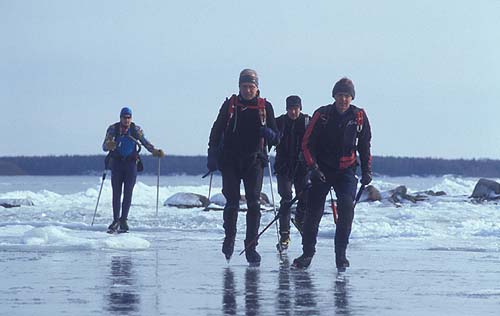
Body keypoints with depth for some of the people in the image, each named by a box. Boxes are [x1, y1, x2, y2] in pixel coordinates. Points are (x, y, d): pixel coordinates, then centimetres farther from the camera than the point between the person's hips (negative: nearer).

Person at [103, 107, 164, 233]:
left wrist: (155, 151, -19)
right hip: (117, 163, 0)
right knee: (116, 193, 0)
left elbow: (145, 142, -2)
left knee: (128, 193, -3)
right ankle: (116, 220, 5)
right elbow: (104, 146, -6)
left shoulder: (136, 129, 2)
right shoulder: (113, 129, -2)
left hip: (131, 163, 0)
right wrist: (109, 145, -30)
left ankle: (123, 220, 3)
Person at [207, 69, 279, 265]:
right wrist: (212, 155, -1)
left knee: (254, 203, -9)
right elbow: (217, 131, 7)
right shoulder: (230, 105, 5)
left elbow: (275, 138, 6)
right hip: (230, 160, 0)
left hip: (254, 161, 0)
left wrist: (269, 134, -18)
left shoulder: (265, 107, 5)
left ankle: (251, 247, -6)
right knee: (232, 203, 0)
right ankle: (229, 238, 23)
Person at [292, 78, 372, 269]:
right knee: (313, 210, -2)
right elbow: (307, 143, -2)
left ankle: (341, 254, -9)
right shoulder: (322, 115, -6)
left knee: (346, 207, -17)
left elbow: (364, 146, 13)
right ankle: (307, 252, 12)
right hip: (322, 169, 0)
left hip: (346, 171, 1)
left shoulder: (359, 117, 0)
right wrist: (313, 167, -12)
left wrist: (366, 171, 9)